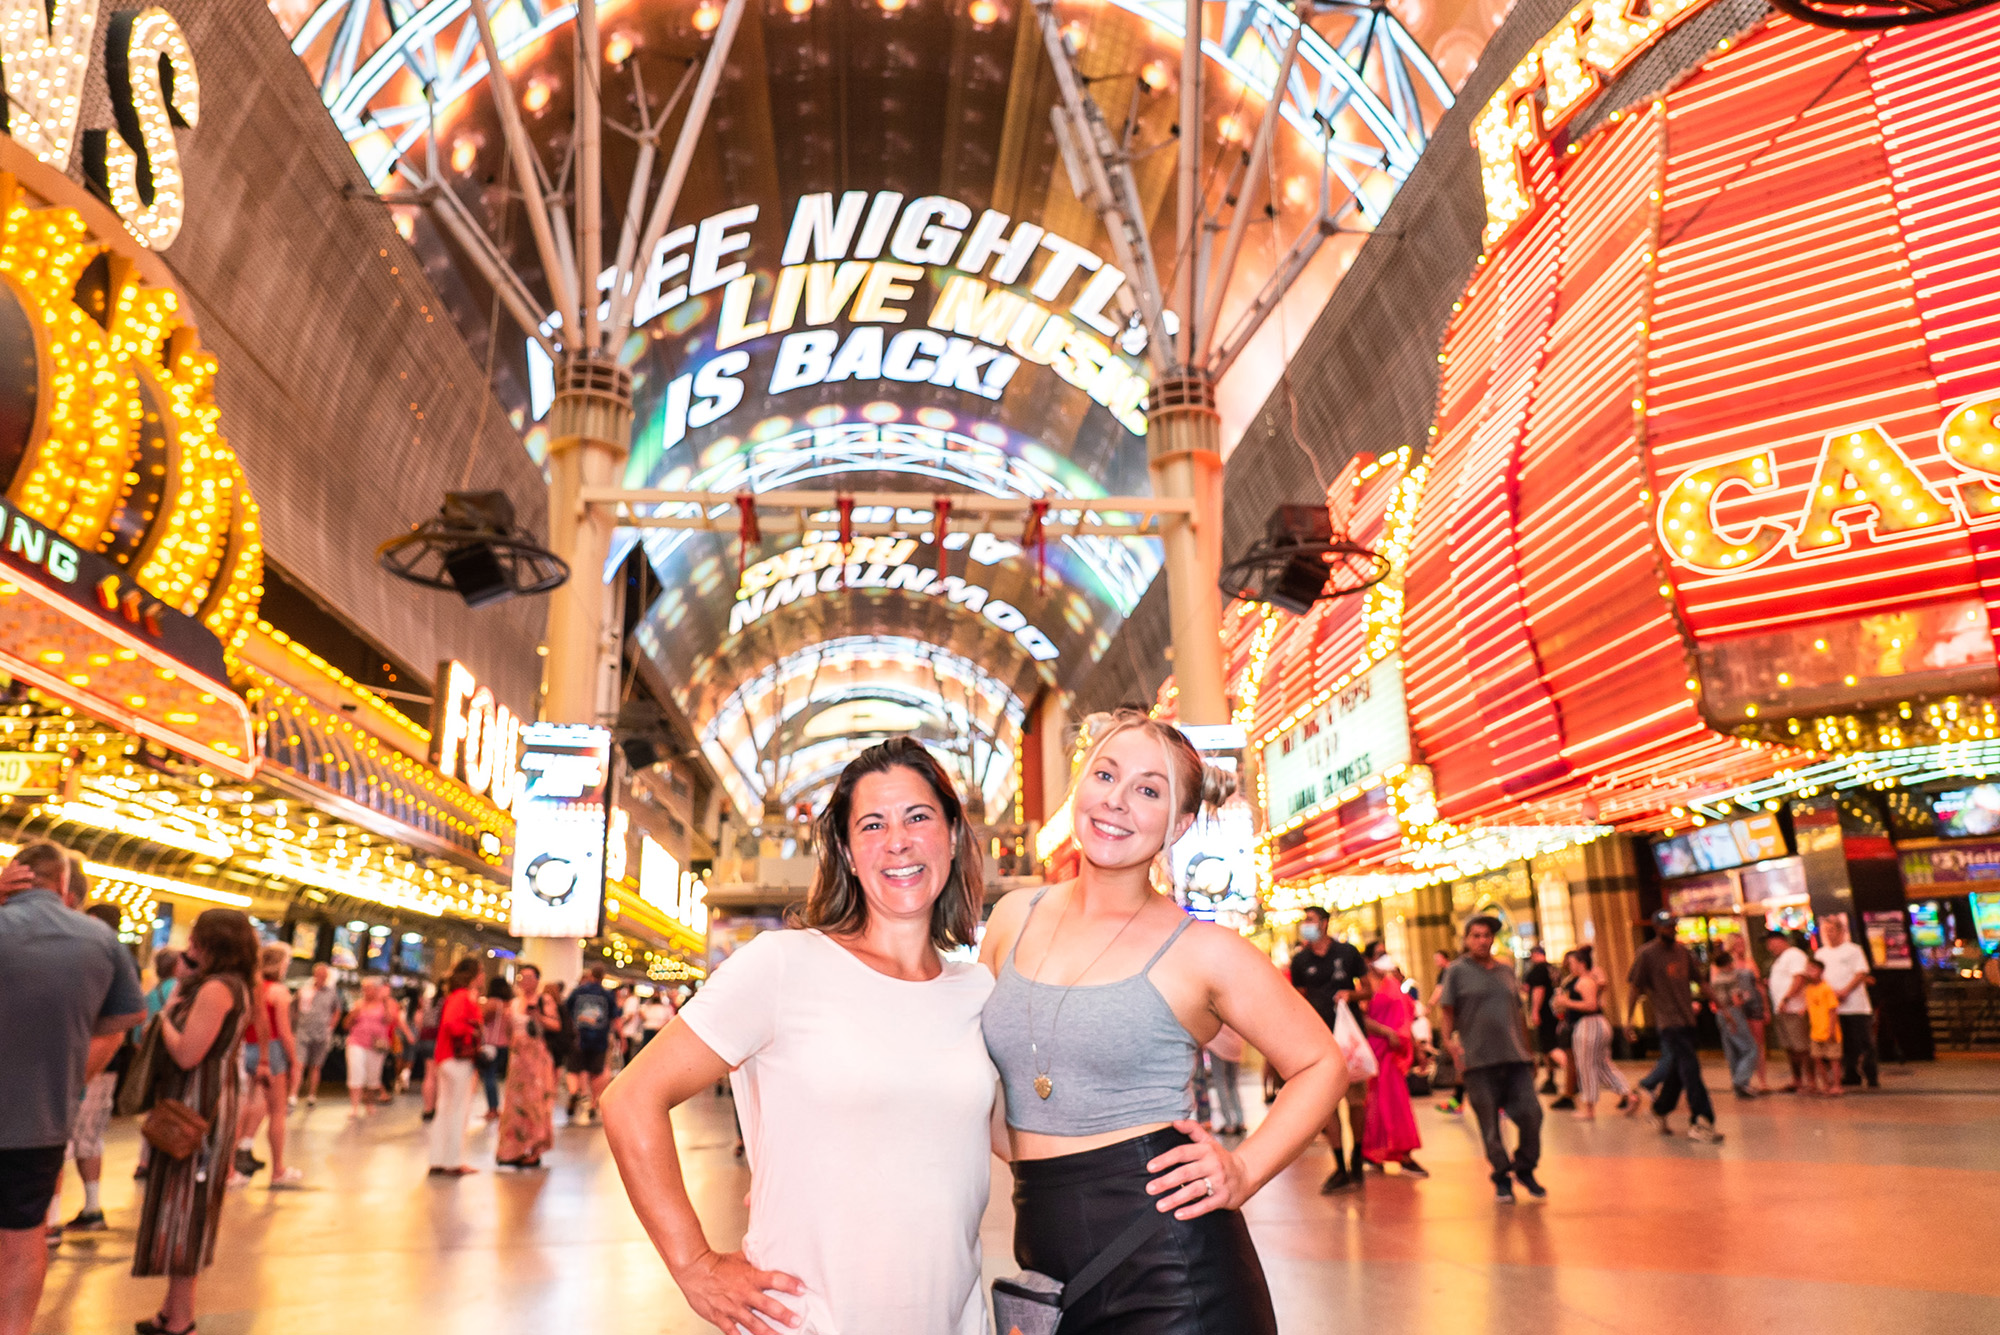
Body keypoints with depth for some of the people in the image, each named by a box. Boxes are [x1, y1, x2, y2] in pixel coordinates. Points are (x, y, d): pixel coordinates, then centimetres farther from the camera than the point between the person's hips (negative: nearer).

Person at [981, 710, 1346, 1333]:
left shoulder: (1200, 950, -8)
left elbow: (1322, 1065, 2)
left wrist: (1242, 1172, -9)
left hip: (1168, 1265, -4)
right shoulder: (1015, 917, 3)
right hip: (1046, 1261, 4)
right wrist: (1024, 1145, 6)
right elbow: (975, 1057, 20)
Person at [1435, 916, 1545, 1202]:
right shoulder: (1457, 971, 3)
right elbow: (1445, 1012, 0)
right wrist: (1450, 1042, -14)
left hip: (1515, 1059, 4)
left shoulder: (1506, 972, 16)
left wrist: (1527, 1052, 19)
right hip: (1479, 1060, -3)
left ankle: (1525, 1169, 16)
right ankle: (1502, 1176, 17)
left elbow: (1520, 1014, 21)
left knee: (1530, 1113, -5)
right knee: (1490, 1124, 2)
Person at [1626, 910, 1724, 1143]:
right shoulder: (1646, 954, -7)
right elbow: (1636, 988, -4)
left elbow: (1699, 981, 17)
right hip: (1668, 1021, -6)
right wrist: (1629, 1019, -6)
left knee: (1677, 1069, 12)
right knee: (1690, 1068, -12)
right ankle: (1700, 1123, -9)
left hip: (1687, 1019, 6)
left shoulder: (1683, 951, 10)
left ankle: (1660, 1112, 29)